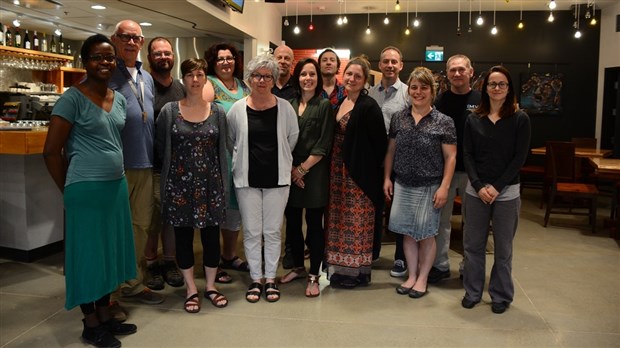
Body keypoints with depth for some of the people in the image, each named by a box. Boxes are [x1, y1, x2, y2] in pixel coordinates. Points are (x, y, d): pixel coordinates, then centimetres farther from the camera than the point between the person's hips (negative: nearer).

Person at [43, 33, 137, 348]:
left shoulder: (119, 99, 10)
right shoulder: (73, 98, -11)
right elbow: (51, 151, -10)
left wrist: (118, 176, 15)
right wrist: (68, 190, -3)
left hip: (117, 186, 7)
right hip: (86, 190, -7)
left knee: (109, 251, 15)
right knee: (88, 254, 4)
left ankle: (105, 316, 30)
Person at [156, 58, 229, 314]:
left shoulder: (217, 112, 3)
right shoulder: (169, 111, -1)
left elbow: (222, 150, 7)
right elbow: (161, 148, 5)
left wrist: (223, 184, 6)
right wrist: (174, 170, 6)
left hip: (210, 183, 1)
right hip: (179, 184, -1)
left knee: (211, 235, 7)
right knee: (183, 236, 7)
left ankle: (210, 286, 25)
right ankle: (191, 290, 23)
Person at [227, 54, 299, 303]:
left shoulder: (284, 108, -4)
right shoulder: (237, 109, -3)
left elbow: (293, 138, 8)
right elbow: (230, 141, 9)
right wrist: (245, 160, 11)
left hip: (277, 178, 0)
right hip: (247, 179, 0)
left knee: (273, 231, 8)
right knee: (251, 232, 8)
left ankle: (270, 278, 23)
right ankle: (255, 279, 23)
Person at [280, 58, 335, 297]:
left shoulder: (324, 106, -1)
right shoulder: (289, 105, 9)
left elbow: (323, 145, -6)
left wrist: (302, 168, -10)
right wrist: (290, 169, -5)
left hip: (314, 173, -3)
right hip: (290, 173, 4)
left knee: (314, 224, 1)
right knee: (292, 222, 10)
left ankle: (314, 276, 12)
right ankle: (298, 267, 28)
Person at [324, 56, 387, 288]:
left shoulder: (369, 107, -13)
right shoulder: (340, 103, 10)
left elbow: (380, 143, -13)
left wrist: (369, 171, -9)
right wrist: (332, 167, 10)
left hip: (358, 173, -8)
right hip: (338, 171, 8)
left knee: (357, 220, 2)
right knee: (339, 217, 13)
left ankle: (357, 271, 15)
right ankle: (341, 267, 26)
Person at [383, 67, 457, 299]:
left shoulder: (444, 122, -6)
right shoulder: (398, 119, 4)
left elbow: (450, 157, -6)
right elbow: (391, 151, 11)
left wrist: (444, 187, -12)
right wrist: (387, 178, 6)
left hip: (429, 187, -3)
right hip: (402, 185, 3)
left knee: (426, 234, 6)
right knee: (407, 232, 10)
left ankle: (422, 278, 23)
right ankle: (411, 275, 25)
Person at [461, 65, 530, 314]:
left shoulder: (520, 119, -1)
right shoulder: (473, 119, 5)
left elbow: (520, 157, -6)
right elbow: (467, 154, 1)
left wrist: (497, 187, -13)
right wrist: (479, 186, -11)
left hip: (507, 192, -2)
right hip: (476, 190, 2)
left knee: (503, 246, 8)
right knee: (473, 244, 7)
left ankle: (501, 295, 24)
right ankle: (472, 291, 24)